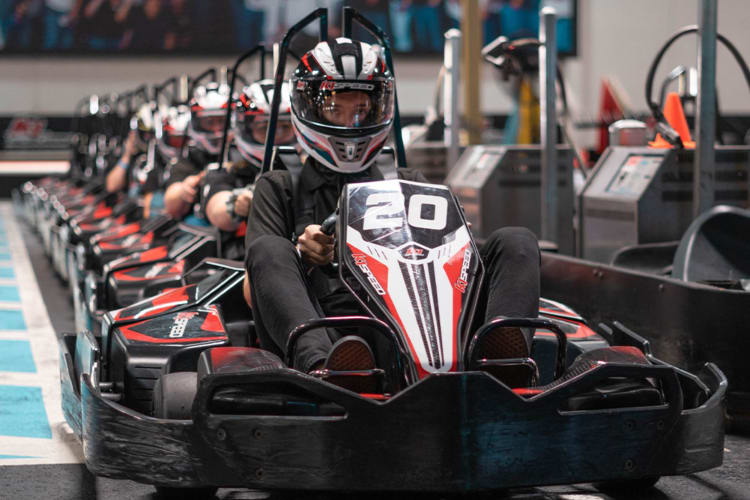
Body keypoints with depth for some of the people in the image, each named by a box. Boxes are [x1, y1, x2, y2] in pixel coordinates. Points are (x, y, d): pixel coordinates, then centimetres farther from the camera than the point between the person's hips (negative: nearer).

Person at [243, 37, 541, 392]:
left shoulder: (407, 185, 32)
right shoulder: (281, 189, 24)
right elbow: (254, 289, 11)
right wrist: (299, 257, -10)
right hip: (323, 336, -2)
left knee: (516, 243, -15)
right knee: (269, 250, -29)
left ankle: (498, 357, -49)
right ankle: (320, 368, -59)